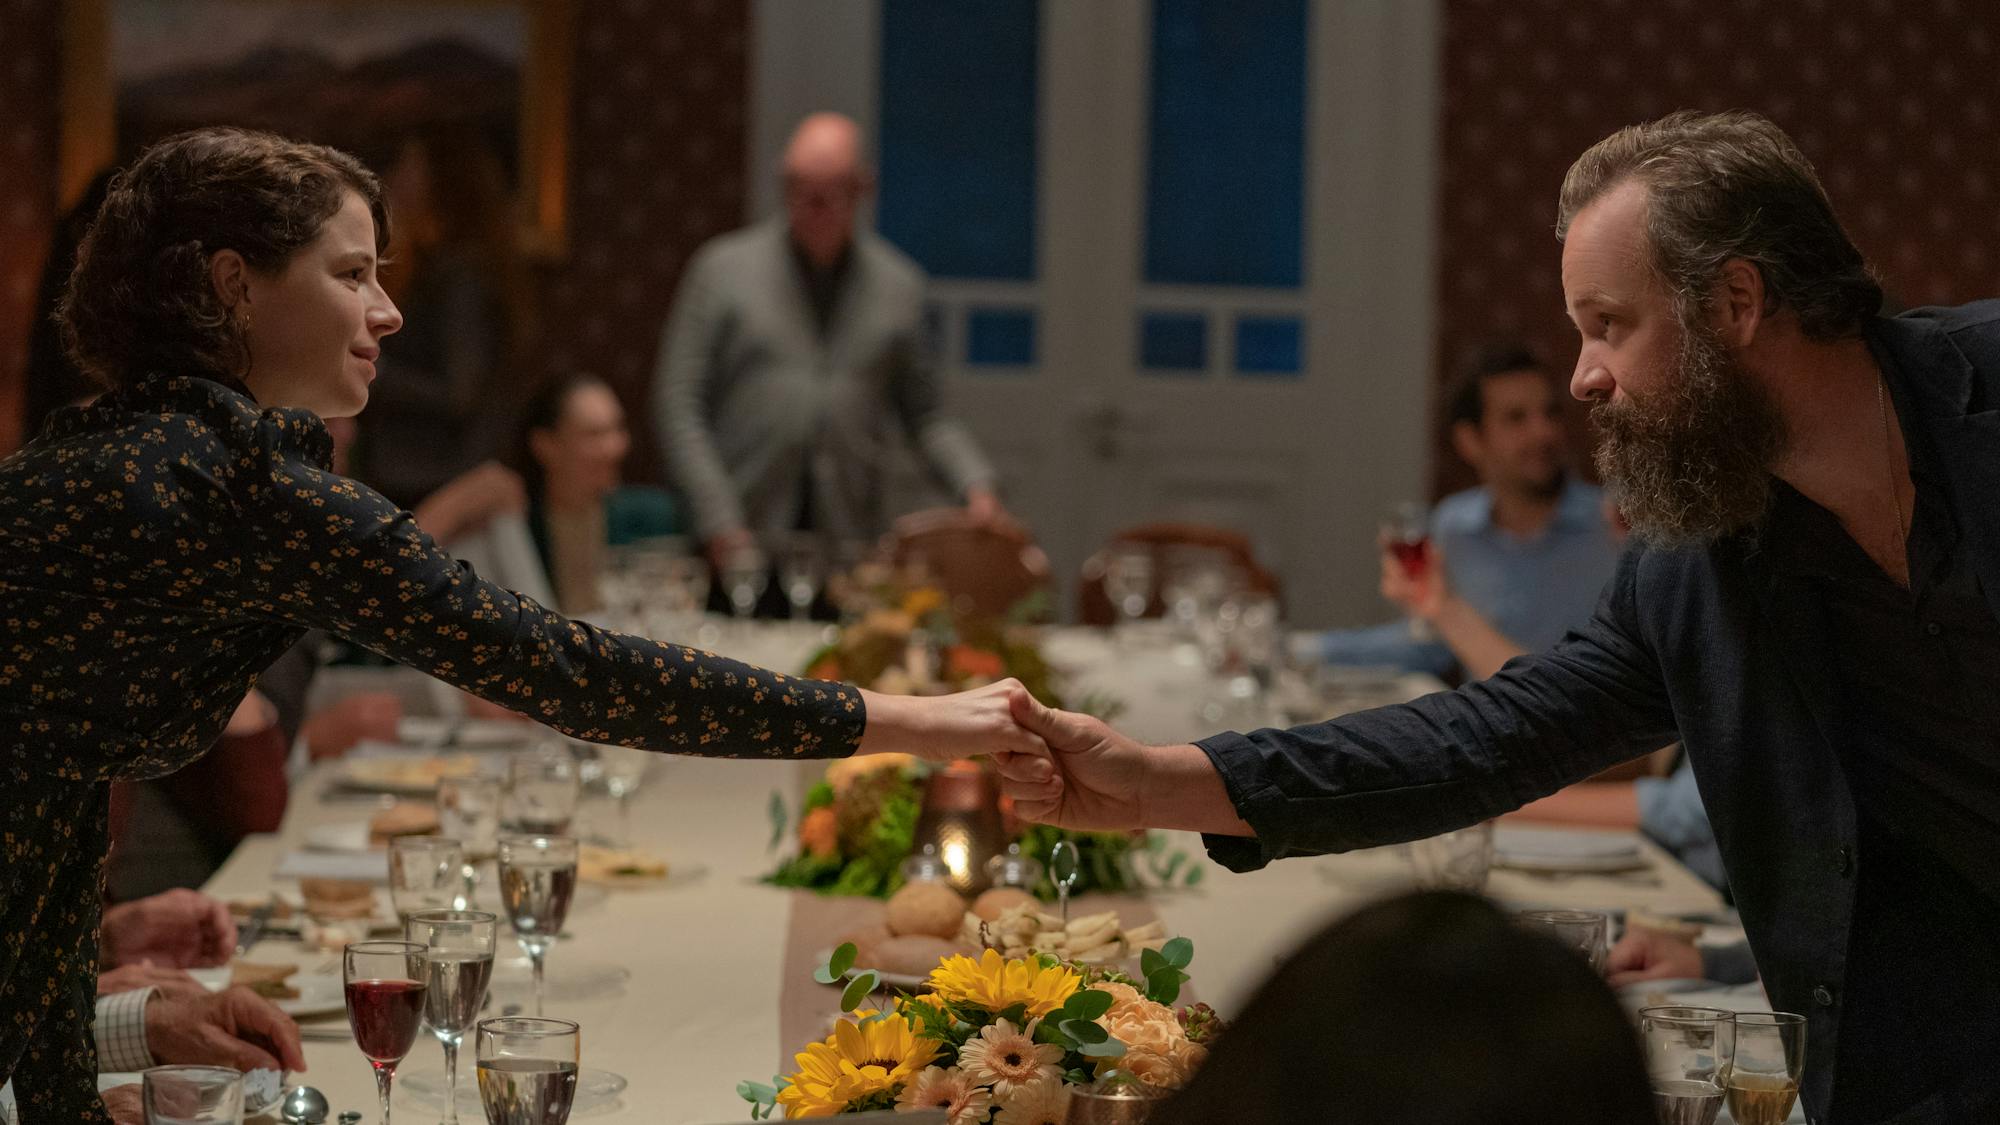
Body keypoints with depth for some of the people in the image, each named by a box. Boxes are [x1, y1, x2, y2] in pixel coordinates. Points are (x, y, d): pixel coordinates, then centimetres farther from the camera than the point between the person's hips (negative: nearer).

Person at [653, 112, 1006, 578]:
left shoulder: (898, 285, 10)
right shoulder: (723, 268, 3)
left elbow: (926, 416, 15)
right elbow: (677, 405, 1)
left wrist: (976, 486, -3)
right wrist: (719, 523, -8)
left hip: (852, 541, 2)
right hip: (743, 539, -1)